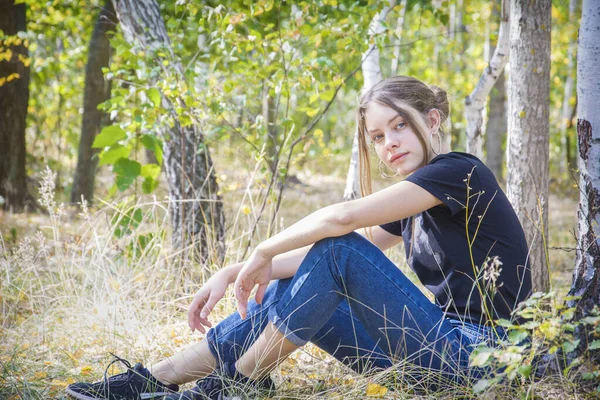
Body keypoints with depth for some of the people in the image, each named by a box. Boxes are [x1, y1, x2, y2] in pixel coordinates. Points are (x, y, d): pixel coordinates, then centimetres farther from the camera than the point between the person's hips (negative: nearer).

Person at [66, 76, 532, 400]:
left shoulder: (459, 171, -11)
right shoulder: (416, 203, 16)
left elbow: (345, 216, -23)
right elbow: (321, 255, 12)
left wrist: (263, 254, -11)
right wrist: (234, 273, 3)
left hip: (475, 353, -9)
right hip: (440, 342, 9)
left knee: (340, 252, -20)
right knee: (287, 289, 1)